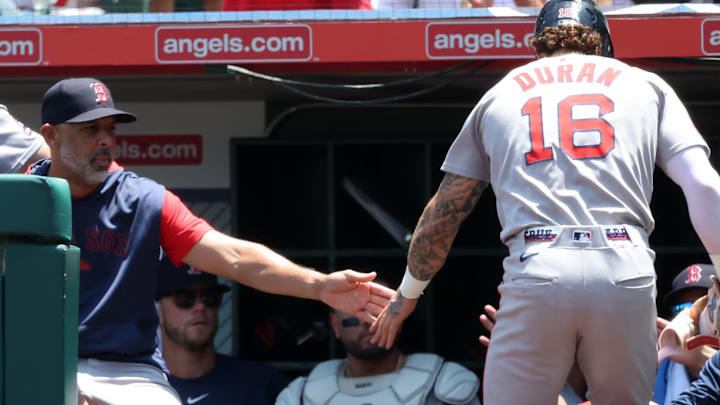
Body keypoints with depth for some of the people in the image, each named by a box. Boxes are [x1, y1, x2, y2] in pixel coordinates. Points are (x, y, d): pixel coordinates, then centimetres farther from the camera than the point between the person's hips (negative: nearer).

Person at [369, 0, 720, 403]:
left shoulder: (502, 93, 23)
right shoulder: (646, 85, 20)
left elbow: (442, 215, 25)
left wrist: (408, 293, 37)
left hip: (535, 275, 0)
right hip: (626, 274, 0)